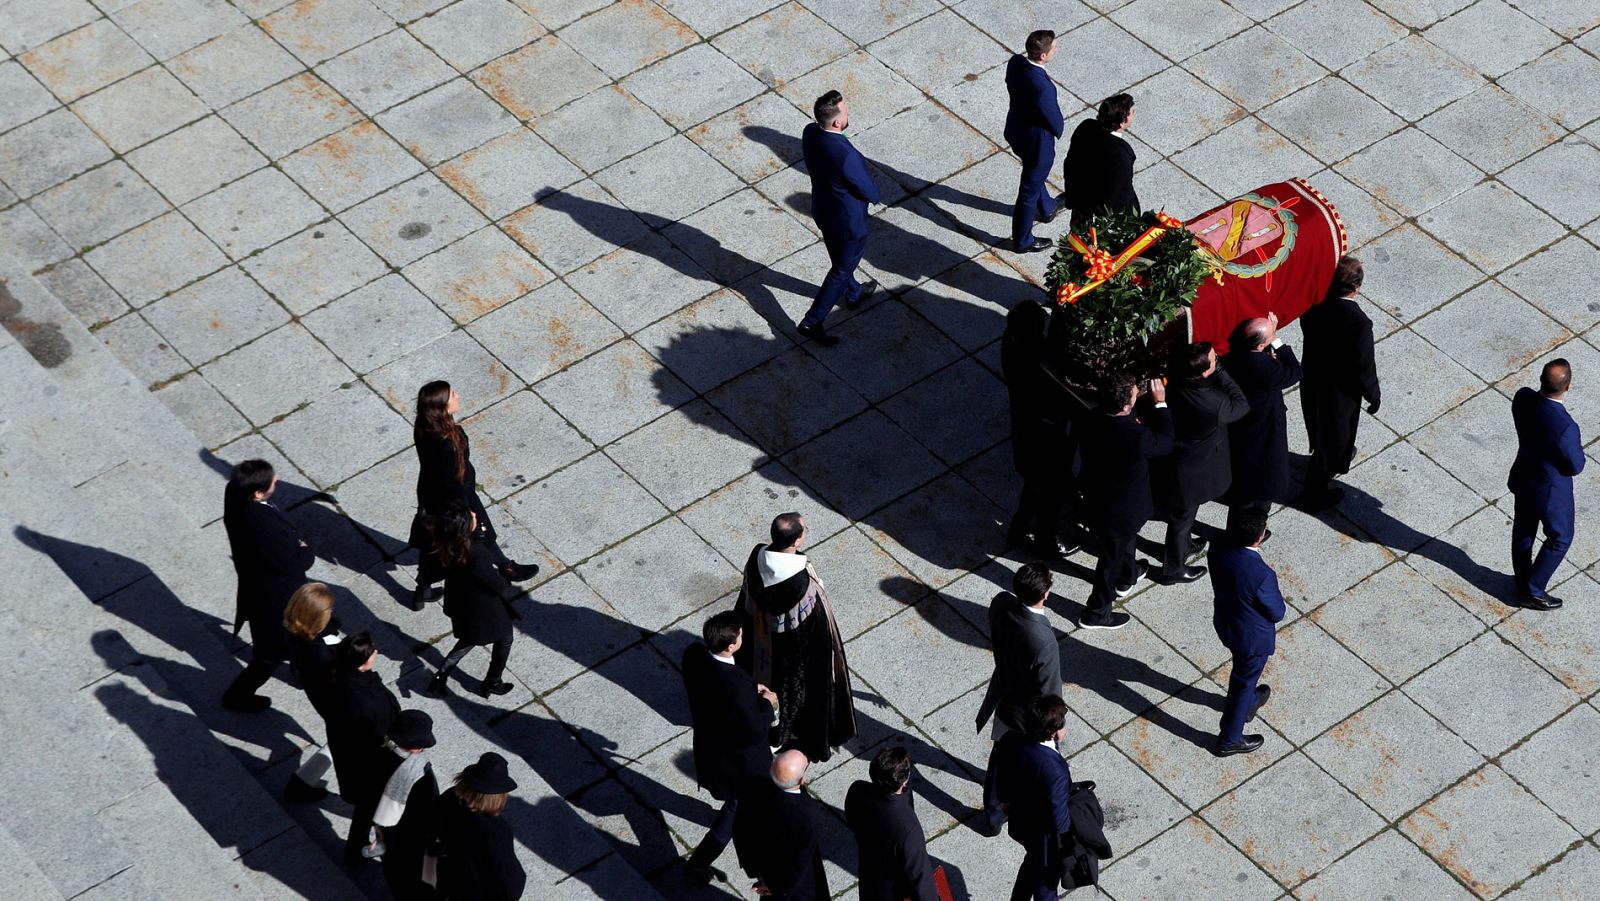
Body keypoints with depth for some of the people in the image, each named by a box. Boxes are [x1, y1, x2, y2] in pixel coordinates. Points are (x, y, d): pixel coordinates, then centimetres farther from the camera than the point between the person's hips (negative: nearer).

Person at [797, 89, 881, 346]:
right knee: (842, 269, 15)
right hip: (847, 221, -7)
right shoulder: (845, 155, -40)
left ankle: (853, 295, 58)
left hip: (822, 210, 7)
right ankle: (812, 322, 21)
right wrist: (873, 187, -2)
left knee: (840, 259, 32)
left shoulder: (810, 132, -17)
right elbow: (869, 193, -26)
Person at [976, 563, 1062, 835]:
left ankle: (992, 815, 50)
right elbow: (1048, 693, -26)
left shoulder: (1000, 603, -25)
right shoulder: (1044, 642, -43)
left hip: (1004, 699, 6)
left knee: (1000, 758, 29)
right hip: (1030, 717, -6)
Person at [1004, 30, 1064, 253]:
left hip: (1015, 130, 8)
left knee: (1035, 174, 34)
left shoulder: (1015, 62, -18)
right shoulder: (1041, 87, -41)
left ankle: (1046, 208, 62)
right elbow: (1054, 122, -26)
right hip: (1037, 142, -8)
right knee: (1030, 190, 15)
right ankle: (1022, 241, 35)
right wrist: (1059, 130, 0)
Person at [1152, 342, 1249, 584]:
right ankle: (1173, 569, 41)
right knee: (1182, 518, 19)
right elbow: (1241, 405, -19)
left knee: (1184, 512, 33)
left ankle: (1184, 546, 59)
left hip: (1170, 459, 7)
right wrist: (1220, 372, -22)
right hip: (1189, 472, -6)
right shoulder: (1213, 405, -39)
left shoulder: (1173, 385, -22)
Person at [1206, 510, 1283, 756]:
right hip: (1253, 638, -6)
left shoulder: (1218, 552, -21)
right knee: (1243, 682, 18)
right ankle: (1229, 740, 37)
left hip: (1224, 623, 6)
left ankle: (1249, 701, 64)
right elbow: (1277, 613, -23)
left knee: (1243, 669, 35)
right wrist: (1274, 589, -7)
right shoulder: (1262, 576, -40)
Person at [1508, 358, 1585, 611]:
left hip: (1523, 479, 6)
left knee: (1523, 530, 27)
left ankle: (1523, 580, 50)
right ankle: (1532, 592, 30)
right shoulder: (1565, 427, -40)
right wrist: (1577, 448, -5)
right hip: (1551, 491, -6)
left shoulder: (1523, 398, -22)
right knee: (1560, 538, 20)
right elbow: (1575, 467, -22)